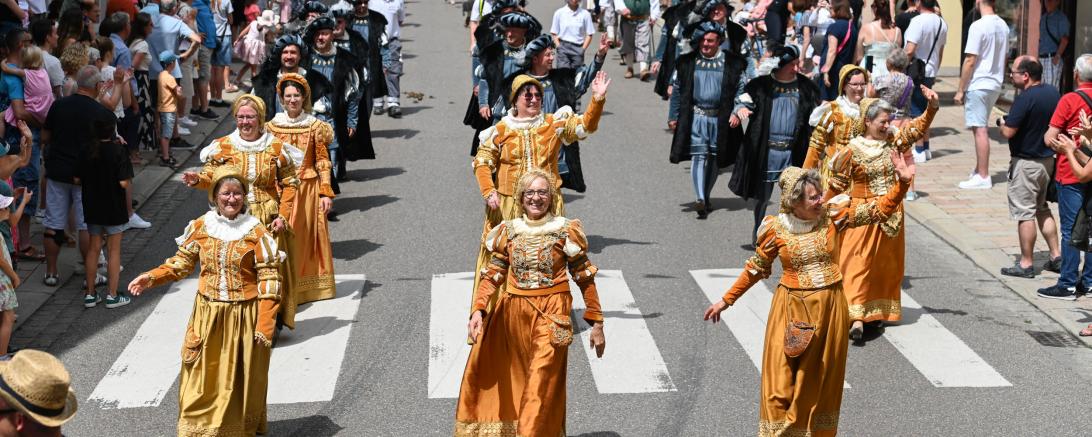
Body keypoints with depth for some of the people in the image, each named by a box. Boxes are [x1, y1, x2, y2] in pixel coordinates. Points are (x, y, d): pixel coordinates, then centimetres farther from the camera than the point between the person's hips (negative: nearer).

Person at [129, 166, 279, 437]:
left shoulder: (256, 232, -9)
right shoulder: (201, 227, 0)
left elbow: (269, 281, -9)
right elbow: (182, 263, 9)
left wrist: (265, 326, -14)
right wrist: (151, 278, -7)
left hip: (243, 317, -2)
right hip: (208, 315, 2)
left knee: (240, 381, 9)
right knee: (202, 379, 6)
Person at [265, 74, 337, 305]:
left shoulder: (315, 126, -1)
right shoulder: (272, 126, 2)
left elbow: (323, 162, 0)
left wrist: (326, 193, -6)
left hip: (308, 188, 0)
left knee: (308, 236, 7)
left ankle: (310, 285, 19)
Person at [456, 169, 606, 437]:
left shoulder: (565, 231, -1)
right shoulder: (508, 231, 7)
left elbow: (585, 277, 1)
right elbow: (493, 274, 5)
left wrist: (596, 323, 0)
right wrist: (478, 310, -10)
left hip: (550, 316, -3)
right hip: (512, 312, 3)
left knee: (541, 387, -7)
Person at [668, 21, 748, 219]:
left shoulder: (732, 63, -1)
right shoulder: (688, 62, 3)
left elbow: (742, 89, 3)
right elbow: (677, 90, 9)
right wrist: (673, 116, 7)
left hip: (721, 119, 1)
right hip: (695, 117, -1)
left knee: (715, 158, 10)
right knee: (698, 155, -11)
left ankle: (706, 195, 26)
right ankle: (700, 199, -18)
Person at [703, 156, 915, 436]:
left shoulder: (832, 215, -5)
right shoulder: (776, 229, -10)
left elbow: (879, 211, -6)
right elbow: (755, 269, 3)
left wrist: (902, 183, -21)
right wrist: (726, 301, 6)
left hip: (830, 307, 2)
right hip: (793, 310, -2)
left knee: (822, 380, 13)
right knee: (783, 380, 1)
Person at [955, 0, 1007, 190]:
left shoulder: (978, 26, -15)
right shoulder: (1003, 26, 8)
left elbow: (970, 61, -16)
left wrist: (960, 90, -10)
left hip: (978, 85, -8)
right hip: (995, 85, 8)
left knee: (980, 130, -4)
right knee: (981, 128, 18)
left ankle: (983, 177, -1)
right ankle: (979, 171, 25)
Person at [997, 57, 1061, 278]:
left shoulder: (1025, 98, -22)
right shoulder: (1053, 93, 3)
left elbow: (1008, 132, -23)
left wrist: (1002, 123, -3)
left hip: (1026, 163, -8)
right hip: (1048, 159, 8)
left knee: (1024, 213, 0)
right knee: (1043, 209, 21)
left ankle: (1026, 264, 6)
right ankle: (1056, 256, 21)